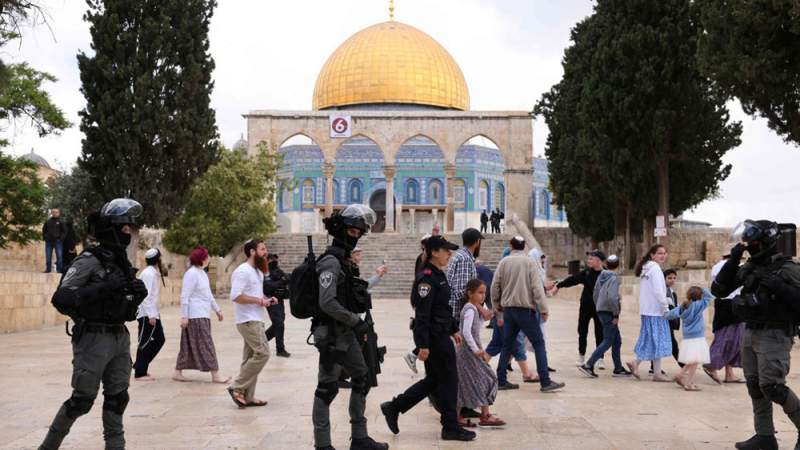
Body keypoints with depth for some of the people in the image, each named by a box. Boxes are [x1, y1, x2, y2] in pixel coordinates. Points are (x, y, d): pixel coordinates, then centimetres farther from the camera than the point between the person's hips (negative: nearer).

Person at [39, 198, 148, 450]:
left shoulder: (123, 262, 11)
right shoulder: (89, 260, -12)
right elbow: (60, 299, -20)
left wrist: (138, 293, -1)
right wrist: (102, 288, -27)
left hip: (120, 338, 7)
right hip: (93, 339, -7)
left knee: (117, 398, 8)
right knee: (82, 400, 2)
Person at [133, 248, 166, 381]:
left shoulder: (154, 273, 14)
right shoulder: (148, 273, -16)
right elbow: (146, 295, -21)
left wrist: (155, 313, 14)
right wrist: (151, 315, -23)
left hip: (153, 313, 10)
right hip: (147, 314, -10)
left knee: (159, 339, 13)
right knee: (145, 343, -3)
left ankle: (140, 366, 19)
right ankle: (139, 373, 5)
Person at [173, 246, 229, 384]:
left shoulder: (202, 273, 16)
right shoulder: (191, 273, -14)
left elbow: (208, 294, 25)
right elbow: (184, 296, -16)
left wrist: (217, 309, 25)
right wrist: (184, 316, -19)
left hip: (203, 315, 10)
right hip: (195, 316, -10)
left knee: (189, 345, 12)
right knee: (206, 344, -7)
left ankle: (178, 372, 18)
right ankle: (215, 375, -5)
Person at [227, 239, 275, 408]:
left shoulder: (258, 272, 18)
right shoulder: (243, 271, -14)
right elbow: (236, 296, -22)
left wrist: (266, 300, 9)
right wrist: (258, 300, -19)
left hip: (257, 320, 10)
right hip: (248, 321, -10)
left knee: (252, 357, 9)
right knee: (263, 353, -15)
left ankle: (247, 396, 13)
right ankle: (237, 387, -7)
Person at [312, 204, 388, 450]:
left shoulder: (345, 260, 14)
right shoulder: (330, 261, -16)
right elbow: (327, 303, -24)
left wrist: (357, 325, 17)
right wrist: (357, 321, -18)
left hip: (347, 333, 10)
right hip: (331, 335, -10)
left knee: (362, 380, 14)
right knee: (327, 388, -3)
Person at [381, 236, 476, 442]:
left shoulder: (439, 275, 13)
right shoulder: (427, 278, -18)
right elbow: (422, 314, -21)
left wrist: (454, 329, 22)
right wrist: (423, 345, -23)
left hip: (441, 335, 10)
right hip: (434, 337, -10)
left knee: (434, 380, 15)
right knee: (449, 379, 0)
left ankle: (393, 407, 22)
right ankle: (450, 427, 11)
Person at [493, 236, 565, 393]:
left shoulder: (503, 262, 4)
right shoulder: (528, 262, -5)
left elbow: (495, 287, 6)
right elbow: (537, 287, -11)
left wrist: (498, 307, 18)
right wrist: (543, 309, -9)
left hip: (508, 309, 4)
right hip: (525, 309, -4)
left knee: (507, 345, 14)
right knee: (538, 344, -1)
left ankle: (501, 380, 14)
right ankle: (545, 382, -7)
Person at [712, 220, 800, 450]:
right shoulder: (749, 267, 8)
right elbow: (718, 289, 5)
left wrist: (777, 285, -24)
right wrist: (732, 260, -1)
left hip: (774, 335, -7)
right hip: (750, 333, 7)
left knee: (772, 386, -10)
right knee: (755, 386, 9)